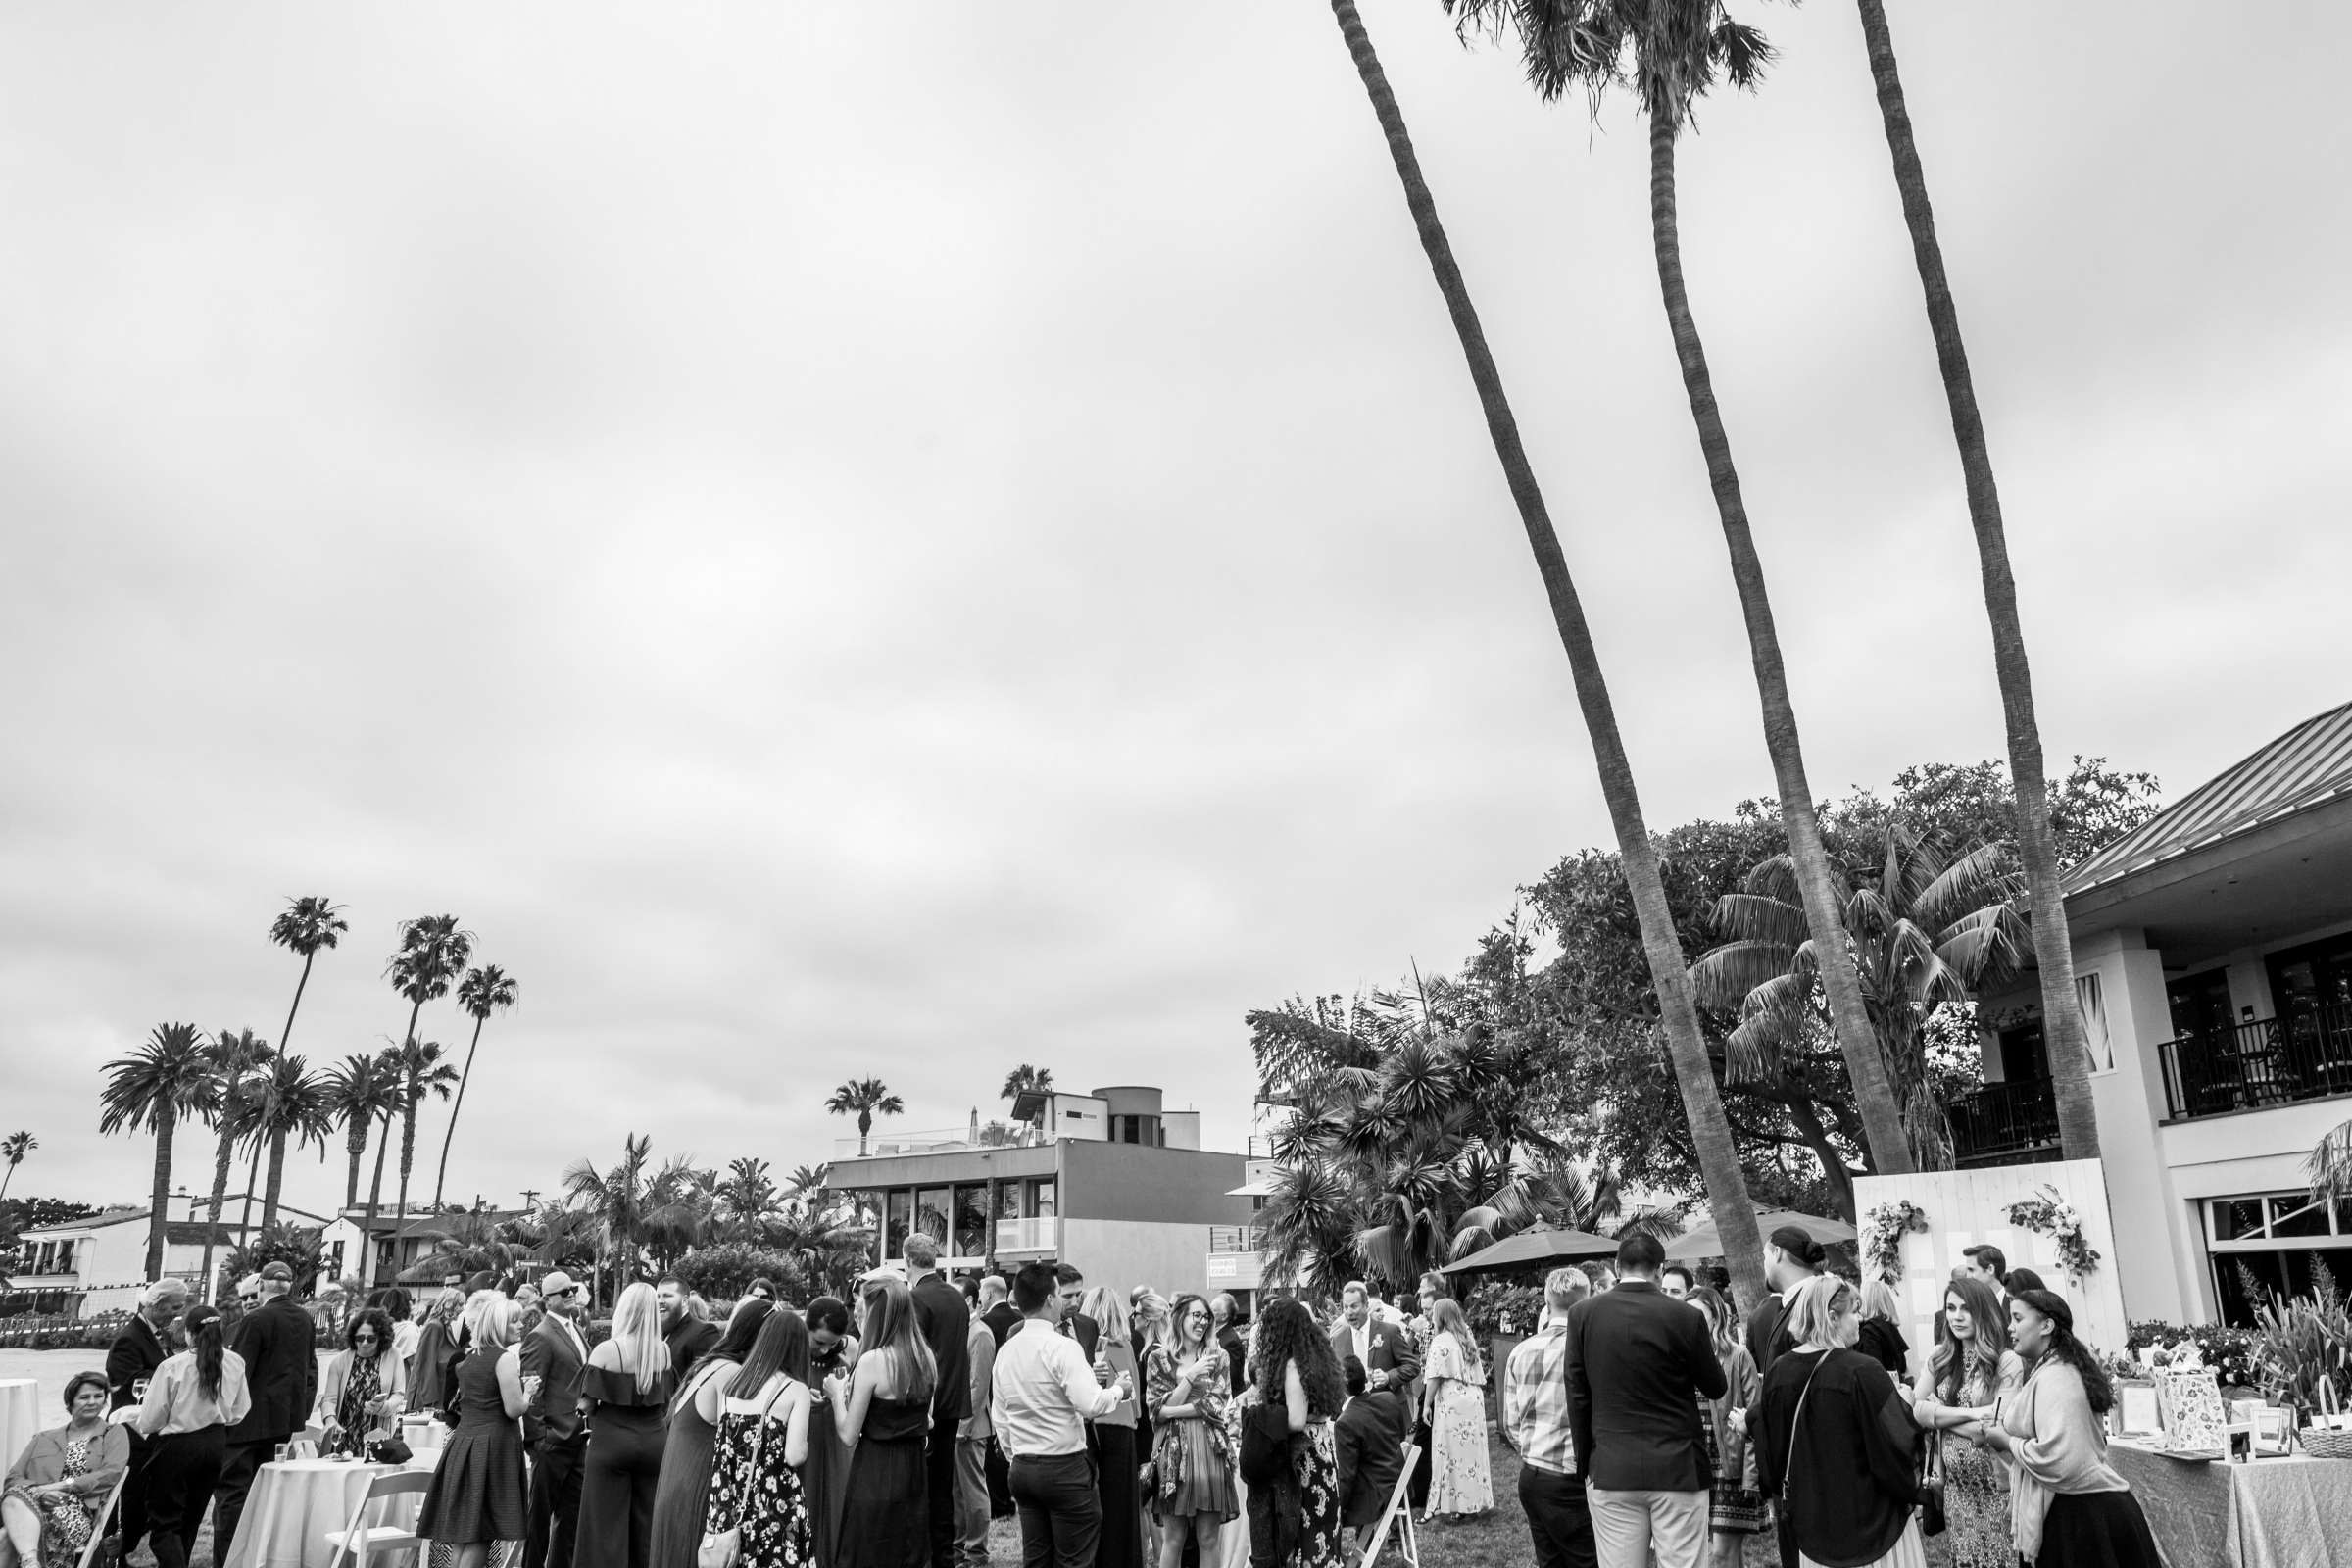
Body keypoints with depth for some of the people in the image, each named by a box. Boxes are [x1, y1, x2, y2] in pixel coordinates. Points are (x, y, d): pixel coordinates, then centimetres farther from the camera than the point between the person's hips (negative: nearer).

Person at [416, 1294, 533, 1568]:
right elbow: (514, 1409, -16)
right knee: (481, 1534, -2)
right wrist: (527, 1391, 4)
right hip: (493, 1444, -7)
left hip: (463, 1439, 8)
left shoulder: (467, 1360, 12)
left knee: (465, 1533, 12)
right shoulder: (505, 1358, -12)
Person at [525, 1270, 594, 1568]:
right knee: (541, 1514, 6)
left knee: (572, 1514, 14)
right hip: (553, 1441, -8)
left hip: (578, 1439, 8)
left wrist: (588, 1427, 15)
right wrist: (538, 1439, -19)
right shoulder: (541, 1336, -14)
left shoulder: (575, 1329, 12)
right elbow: (531, 1392, -17)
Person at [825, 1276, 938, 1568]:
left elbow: (848, 1436, -14)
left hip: (876, 1472, -6)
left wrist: (837, 1395, 3)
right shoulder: (926, 1357, 1)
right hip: (915, 1470, 6)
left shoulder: (872, 1361, -17)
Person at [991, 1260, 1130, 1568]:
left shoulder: (1006, 1350, 7)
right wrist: (1118, 1390, -4)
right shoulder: (1062, 1346, -14)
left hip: (1022, 1469, 7)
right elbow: (1090, 1404, -22)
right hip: (1064, 1467, -7)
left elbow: (999, 1418, 12)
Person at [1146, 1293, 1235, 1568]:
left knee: (1208, 1540, 3)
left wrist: (1172, 1410, -7)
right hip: (1173, 1449, -1)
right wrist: (1190, 1376, -9)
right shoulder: (1158, 1358, 4)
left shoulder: (1217, 1356, 9)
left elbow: (1216, 1405, 0)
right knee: (1173, 1539, 1)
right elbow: (1158, 1410, -2)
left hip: (1210, 1447, 2)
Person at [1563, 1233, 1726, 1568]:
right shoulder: (1686, 1318, -9)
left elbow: (1577, 1397, 2)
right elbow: (1716, 1389, 4)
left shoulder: (1582, 1315, -2)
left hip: (1610, 1473, 2)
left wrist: (1586, 1463, 10)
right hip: (1678, 1469, -2)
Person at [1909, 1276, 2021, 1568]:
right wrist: (1972, 1413, -14)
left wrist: (1939, 1413, -10)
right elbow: (1916, 1410, -5)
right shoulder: (1939, 1358, 5)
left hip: (1995, 1486, -4)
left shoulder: (2007, 1362, -9)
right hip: (1954, 1485, 4)